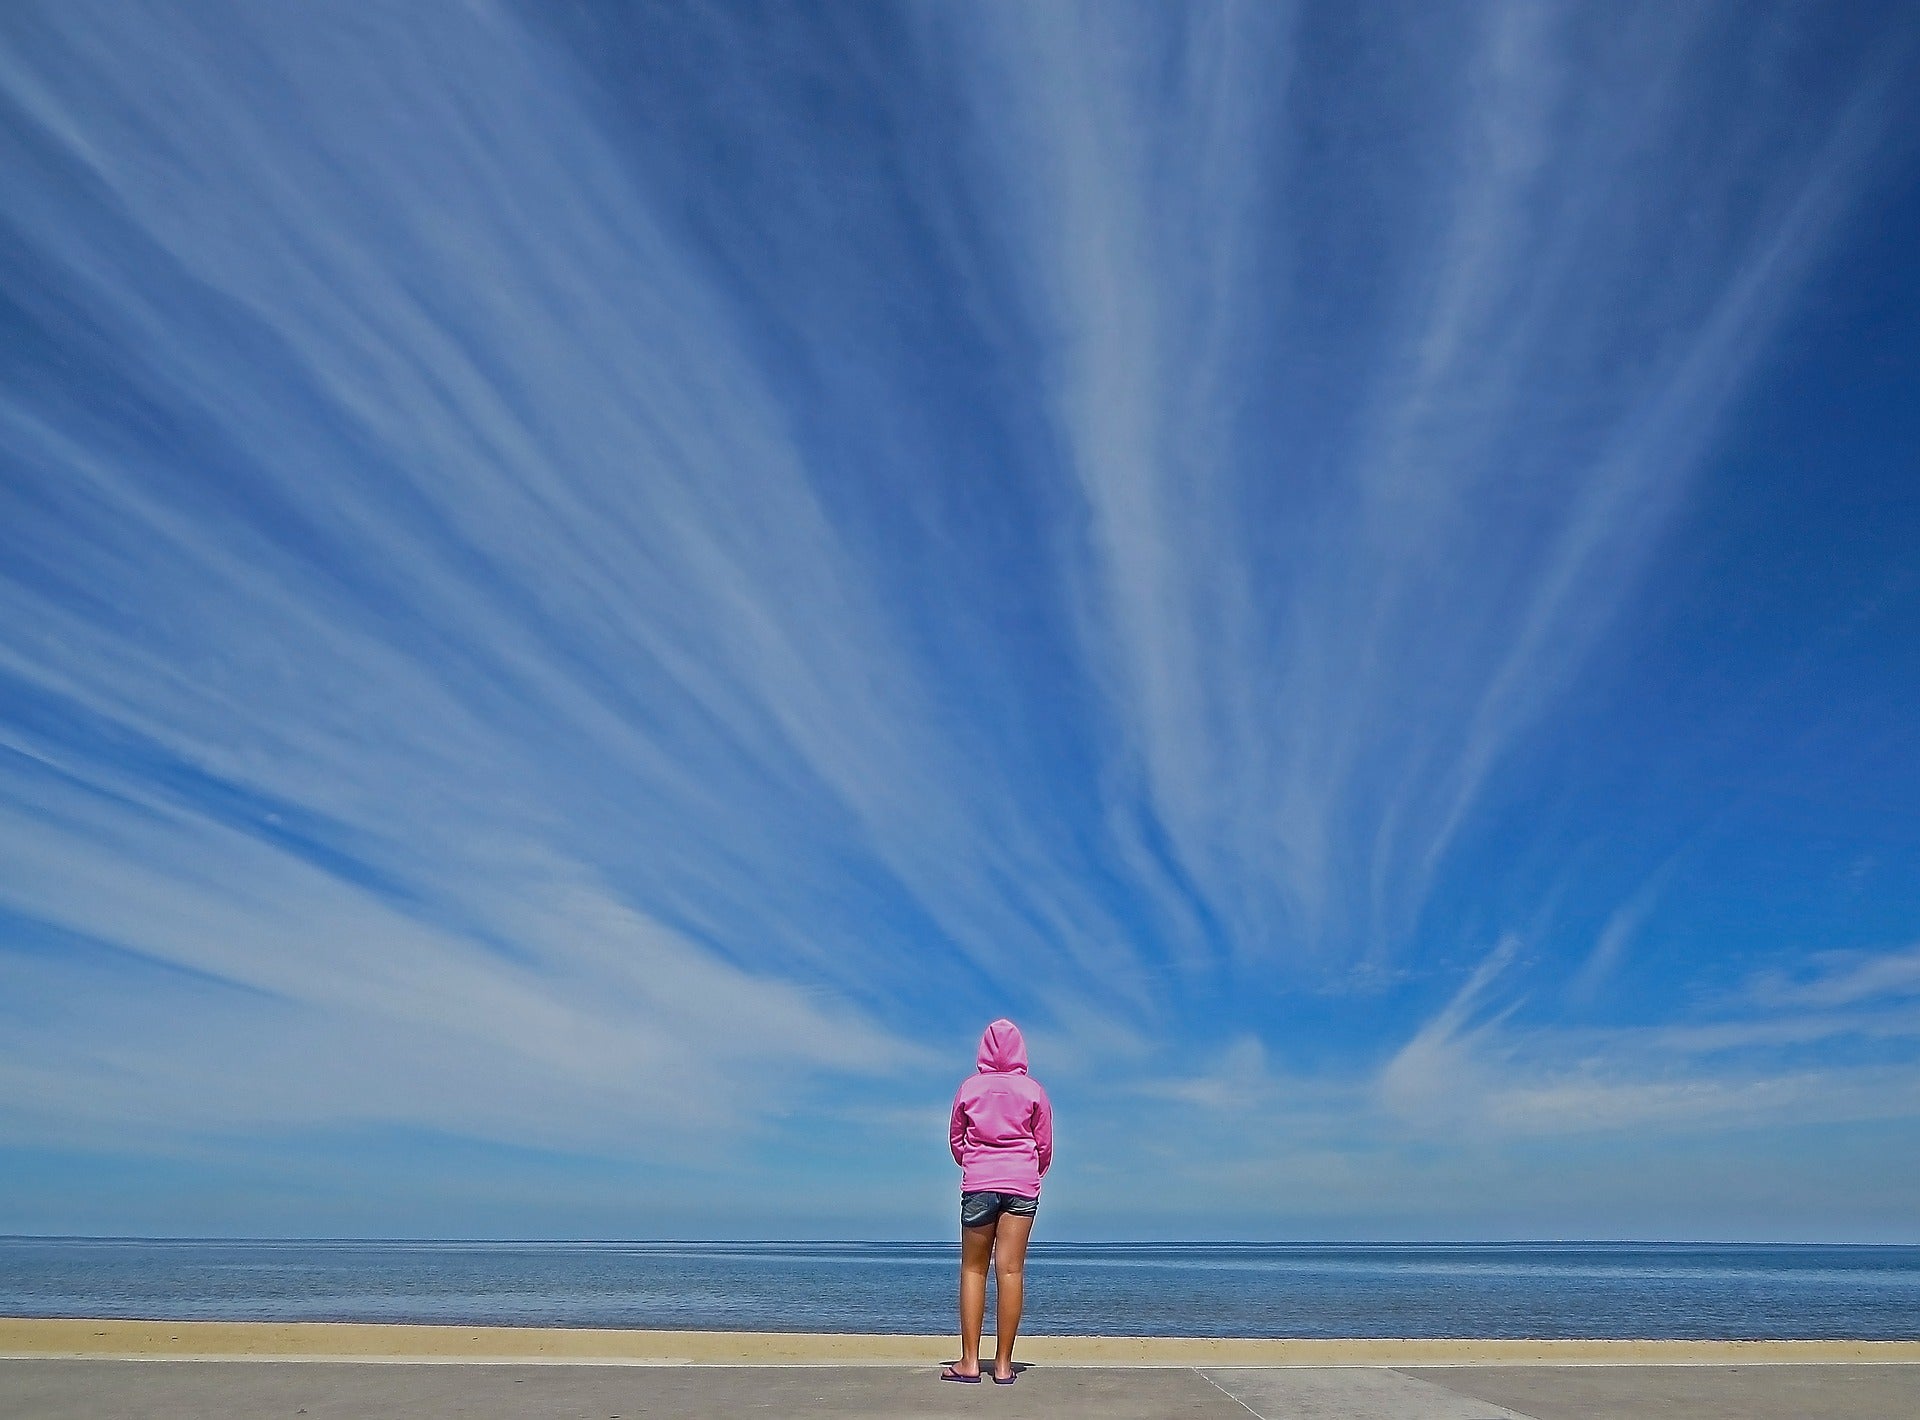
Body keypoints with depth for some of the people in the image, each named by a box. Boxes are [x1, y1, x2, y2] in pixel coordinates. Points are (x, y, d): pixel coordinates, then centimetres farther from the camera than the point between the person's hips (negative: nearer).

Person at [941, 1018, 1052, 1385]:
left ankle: (970, 1362, 3)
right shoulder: (1033, 1090, 3)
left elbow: (956, 1139, 11)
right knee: (1011, 1270, -1)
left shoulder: (969, 1087, 3)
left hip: (977, 1183, 0)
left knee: (973, 1269, 6)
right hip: (1022, 1184, 0)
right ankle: (1003, 1364, 1)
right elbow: (1045, 1144, 8)